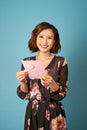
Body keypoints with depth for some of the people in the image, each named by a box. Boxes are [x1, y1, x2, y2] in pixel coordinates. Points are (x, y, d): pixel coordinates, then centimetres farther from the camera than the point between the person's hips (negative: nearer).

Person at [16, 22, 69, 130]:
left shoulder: (61, 62, -7)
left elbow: (62, 94, -10)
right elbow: (24, 96, 1)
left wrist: (51, 83, -27)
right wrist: (23, 82, -18)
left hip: (54, 114, -2)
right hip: (33, 113, 2)